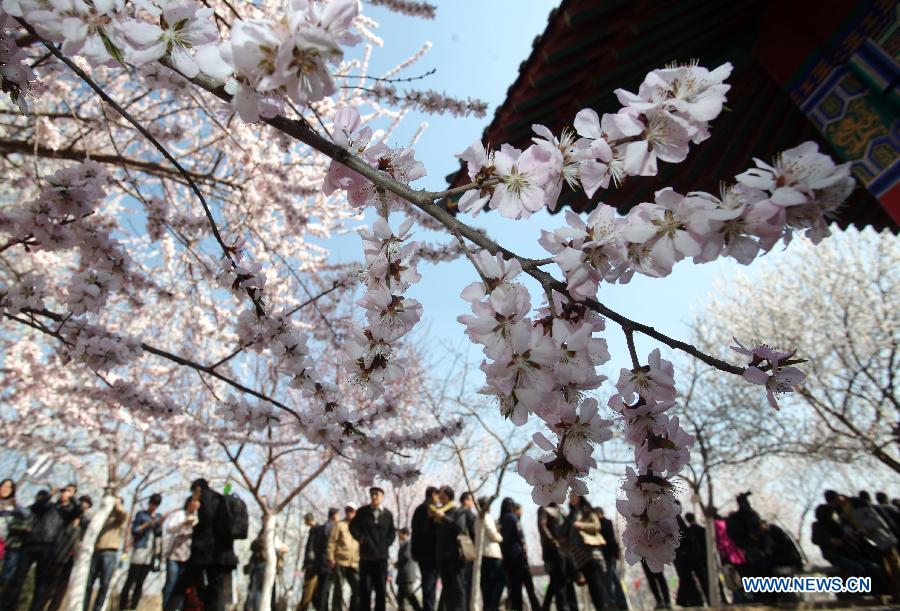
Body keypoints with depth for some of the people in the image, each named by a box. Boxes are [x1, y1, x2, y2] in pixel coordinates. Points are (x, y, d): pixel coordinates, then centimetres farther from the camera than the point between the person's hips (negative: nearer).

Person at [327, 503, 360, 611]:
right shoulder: (340, 525, 4)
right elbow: (332, 541, -2)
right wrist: (331, 557, -10)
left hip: (354, 564, 4)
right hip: (340, 562, -4)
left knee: (357, 588, 0)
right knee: (339, 588, -1)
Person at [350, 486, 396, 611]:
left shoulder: (387, 514, 3)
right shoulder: (362, 512, 1)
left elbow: (392, 532, 12)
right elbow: (353, 526, 6)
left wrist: (387, 542, -3)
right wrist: (360, 538, -6)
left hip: (381, 556, 1)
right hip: (366, 556, -1)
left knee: (381, 588, 6)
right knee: (365, 587, 3)